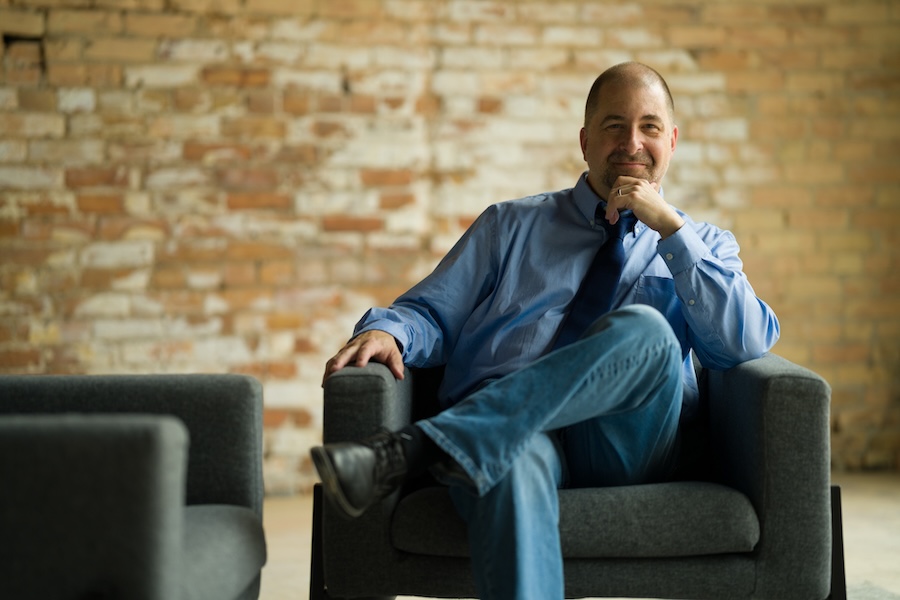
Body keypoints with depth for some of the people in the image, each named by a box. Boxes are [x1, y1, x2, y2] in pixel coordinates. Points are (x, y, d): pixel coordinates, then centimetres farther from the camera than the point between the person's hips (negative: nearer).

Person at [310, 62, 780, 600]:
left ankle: (412, 451, -38)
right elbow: (432, 312, 17)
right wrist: (386, 332, -8)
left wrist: (669, 226, -2)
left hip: (621, 441, 0)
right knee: (515, 461, -38)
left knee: (645, 329, -32)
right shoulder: (511, 225, 25)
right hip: (500, 430, 0)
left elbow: (748, 343, 2)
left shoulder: (702, 245, 21)